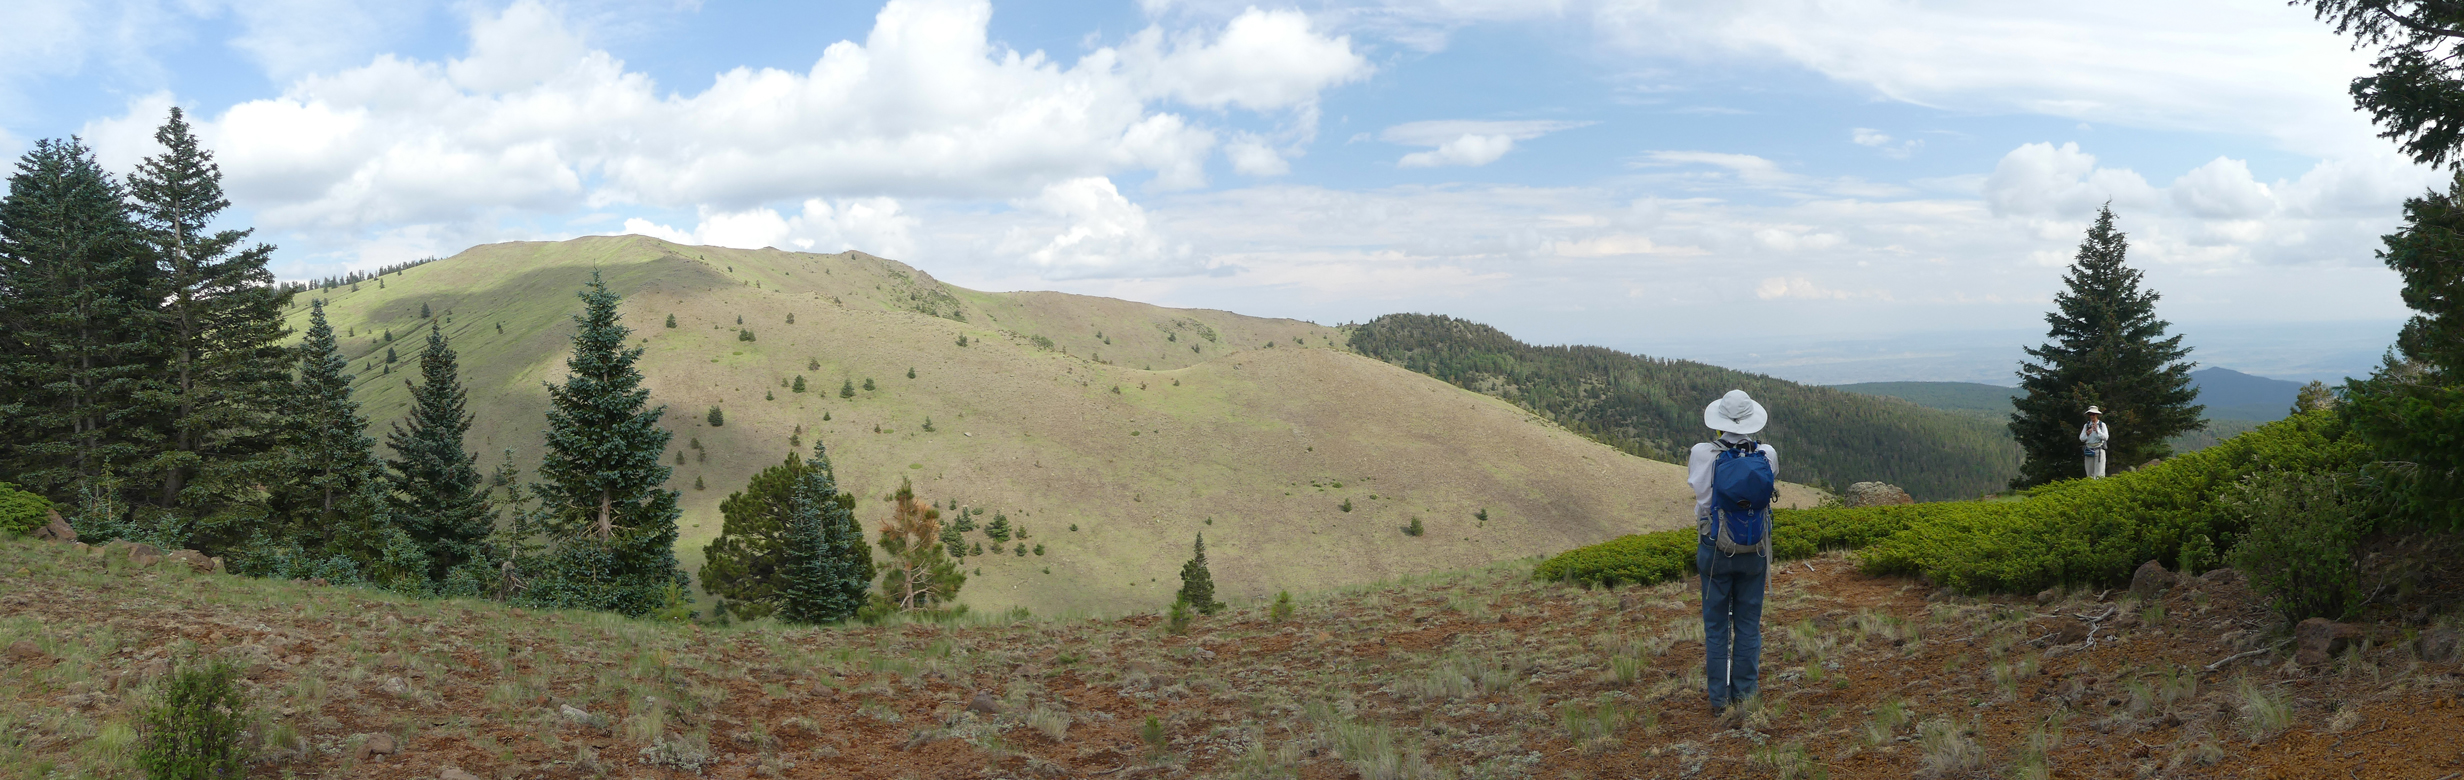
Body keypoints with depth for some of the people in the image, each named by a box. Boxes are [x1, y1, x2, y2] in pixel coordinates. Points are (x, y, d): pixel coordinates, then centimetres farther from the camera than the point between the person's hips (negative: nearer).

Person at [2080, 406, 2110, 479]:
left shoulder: (2102, 425, 4)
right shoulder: (2086, 425, 12)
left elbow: (2106, 437, -7)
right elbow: (2081, 438, 6)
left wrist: (2097, 430, -18)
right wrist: (2087, 434, -13)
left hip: (2099, 450, -3)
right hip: (2089, 450, 3)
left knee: (2099, 473, -10)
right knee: (2089, 473, 4)